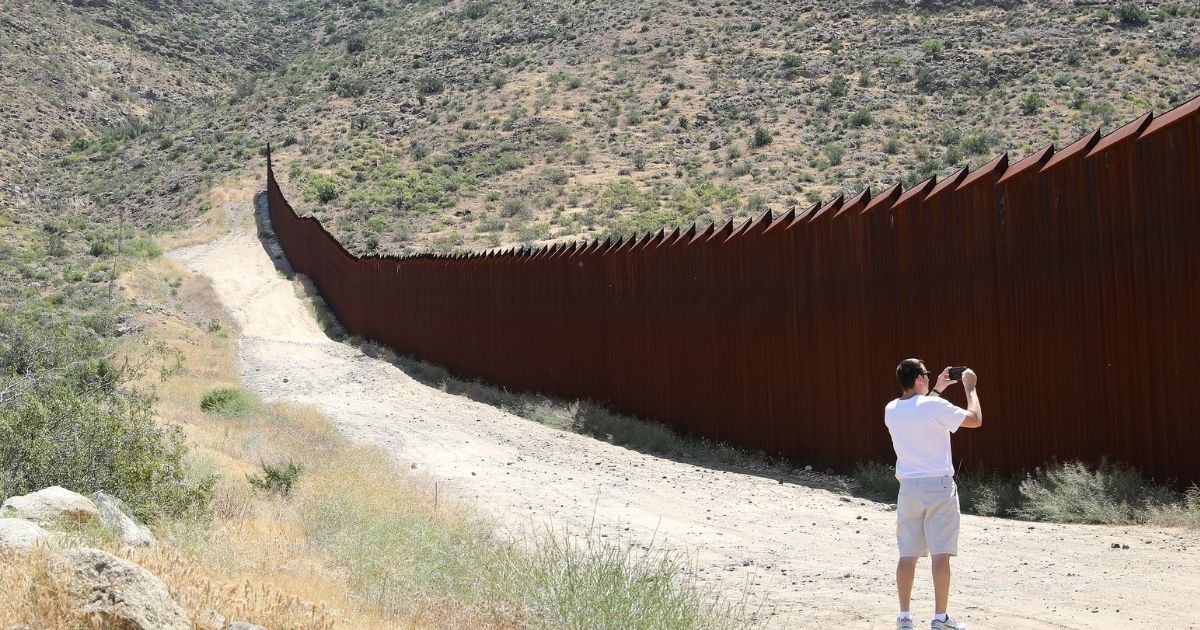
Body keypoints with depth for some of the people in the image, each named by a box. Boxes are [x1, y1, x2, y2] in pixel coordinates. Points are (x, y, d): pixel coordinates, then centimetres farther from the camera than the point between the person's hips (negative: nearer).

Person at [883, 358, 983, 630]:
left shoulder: (891, 410, 5)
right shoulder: (935, 406, -13)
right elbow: (975, 420, -4)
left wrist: (937, 390, 32)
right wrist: (970, 388, 8)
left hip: (909, 487, 5)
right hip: (938, 486, -5)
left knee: (907, 555, 8)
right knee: (940, 554, -2)